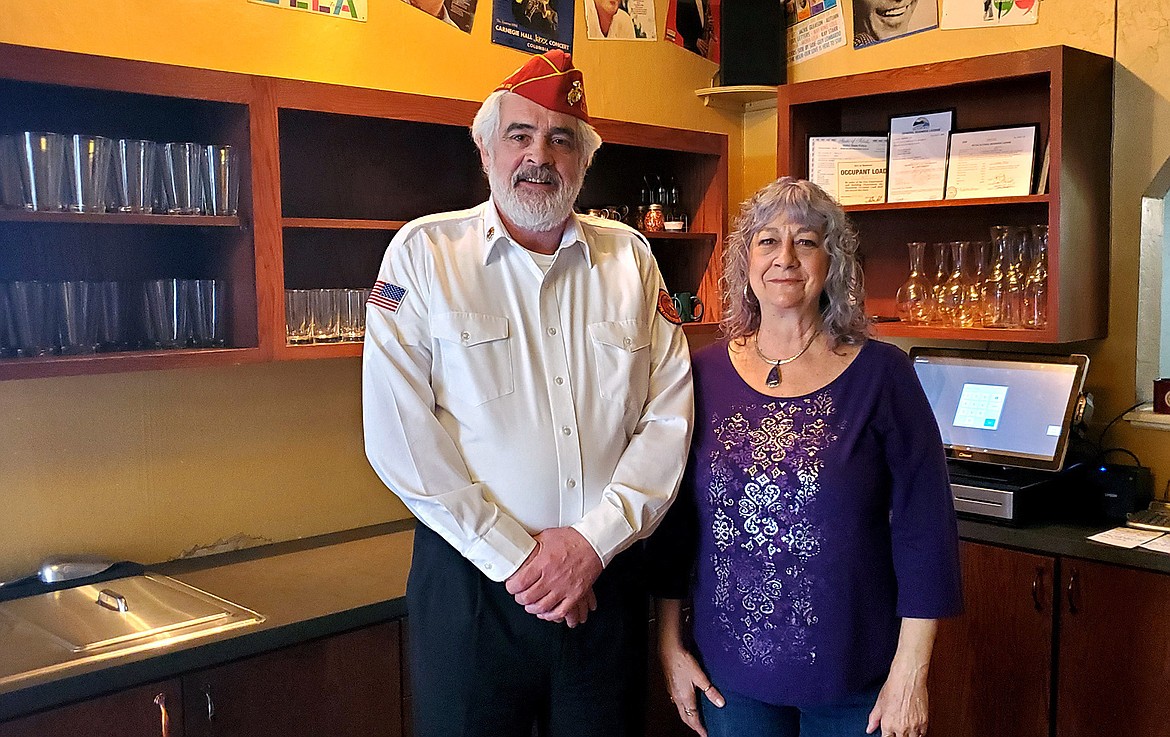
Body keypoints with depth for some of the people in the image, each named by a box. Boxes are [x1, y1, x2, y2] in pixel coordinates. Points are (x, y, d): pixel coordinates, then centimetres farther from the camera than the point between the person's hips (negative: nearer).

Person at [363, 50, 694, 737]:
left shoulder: (630, 257, 6)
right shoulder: (423, 252, -3)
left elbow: (669, 415, 0)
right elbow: (398, 433, -10)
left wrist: (595, 538, -11)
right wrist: (513, 554, -12)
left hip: (606, 574, 3)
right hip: (472, 578, -2)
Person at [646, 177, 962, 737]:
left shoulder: (880, 374, -8)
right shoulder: (704, 374, -2)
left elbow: (924, 528, -8)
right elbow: (673, 519, 3)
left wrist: (910, 671, -10)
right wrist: (670, 645, 3)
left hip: (854, 675, -1)